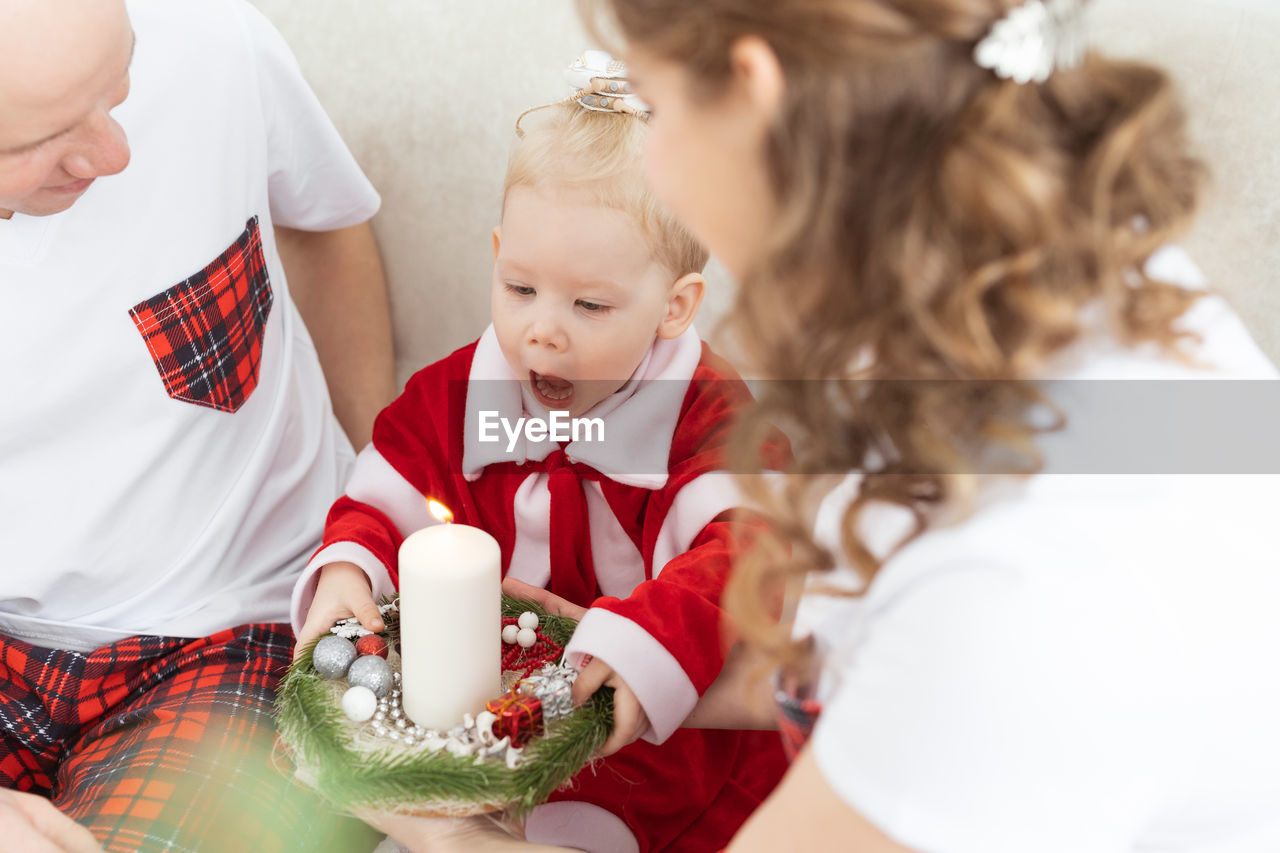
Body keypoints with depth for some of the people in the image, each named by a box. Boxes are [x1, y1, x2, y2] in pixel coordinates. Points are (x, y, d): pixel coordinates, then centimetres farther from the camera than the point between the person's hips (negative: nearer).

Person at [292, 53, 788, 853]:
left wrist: (645, 640, -43)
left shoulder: (705, 416, -11)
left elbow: (741, 549, -26)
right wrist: (345, 570, -18)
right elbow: (378, 508, 6)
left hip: (653, 726, -3)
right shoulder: (453, 398, 2)